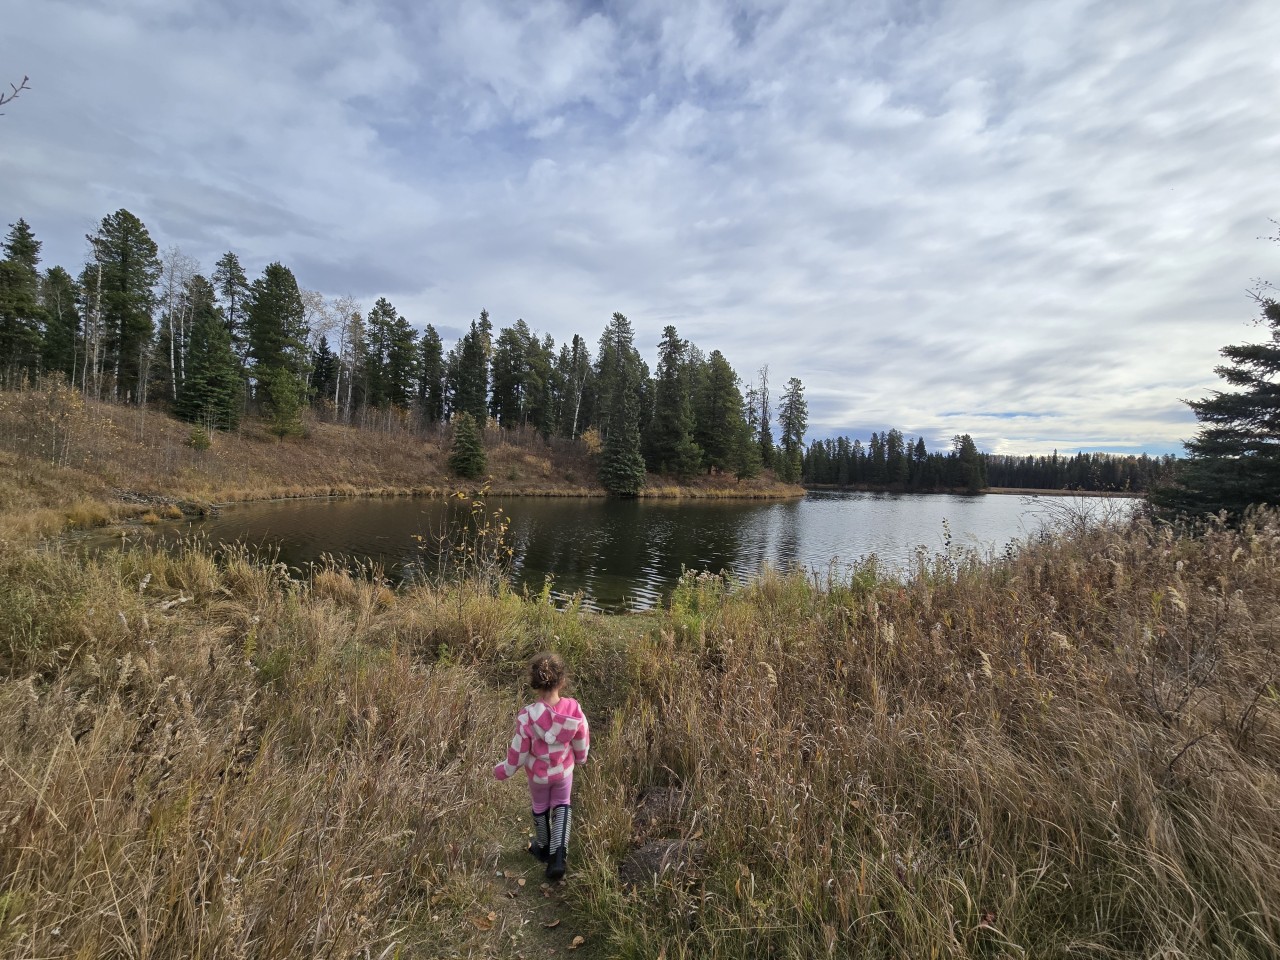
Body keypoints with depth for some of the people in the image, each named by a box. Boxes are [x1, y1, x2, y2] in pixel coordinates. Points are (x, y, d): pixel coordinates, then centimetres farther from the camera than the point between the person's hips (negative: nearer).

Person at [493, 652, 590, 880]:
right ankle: (559, 854, 15)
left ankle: (543, 848, 51)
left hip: (538, 773, -1)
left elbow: (518, 751, -21)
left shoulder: (527, 717, -35)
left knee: (540, 808, 27)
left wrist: (504, 770, 0)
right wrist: (580, 757, 13)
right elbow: (582, 740, -10)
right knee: (562, 806, 27)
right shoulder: (573, 709, -28)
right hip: (564, 769, 1)